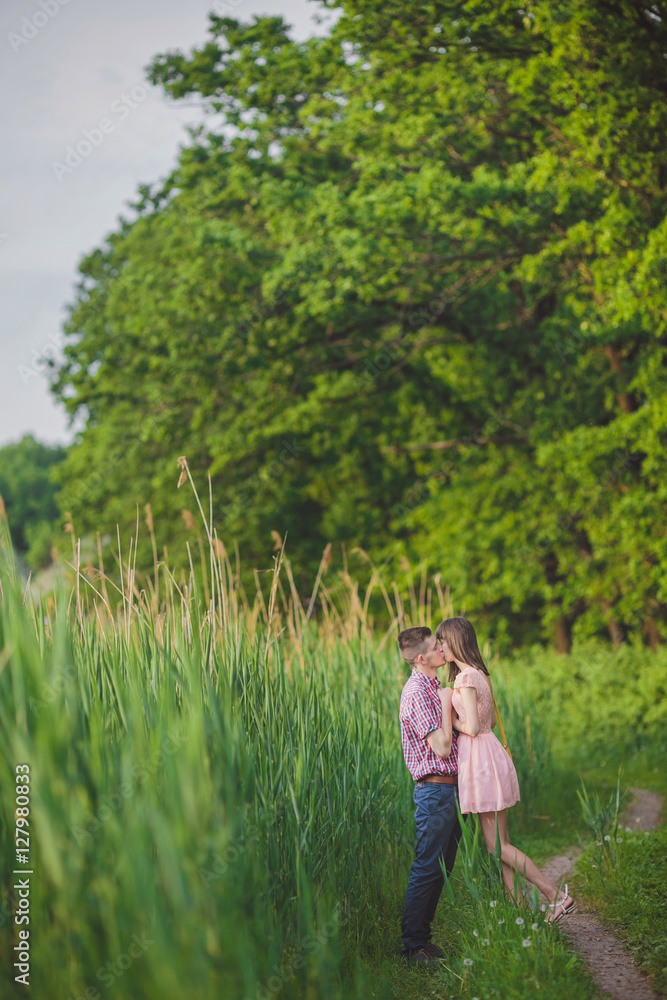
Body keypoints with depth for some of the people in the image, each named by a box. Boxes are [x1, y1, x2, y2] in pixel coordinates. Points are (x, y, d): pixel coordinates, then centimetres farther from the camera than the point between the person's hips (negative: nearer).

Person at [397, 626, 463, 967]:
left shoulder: (432, 687, 16)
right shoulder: (418, 692, -16)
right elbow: (441, 746, -20)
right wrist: (446, 704, -12)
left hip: (446, 789, 10)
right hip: (434, 788, -10)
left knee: (441, 867, 13)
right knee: (427, 869, -6)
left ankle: (422, 938, 20)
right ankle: (413, 947, 0)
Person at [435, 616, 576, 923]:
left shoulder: (465, 678, -15)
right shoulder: (480, 674, 13)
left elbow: (473, 727, -19)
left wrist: (451, 720, -3)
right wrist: (455, 716, 14)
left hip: (481, 760, -10)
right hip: (488, 756, 10)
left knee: (496, 846, -5)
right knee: (500, 842, 10)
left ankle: (556, 895, -4)